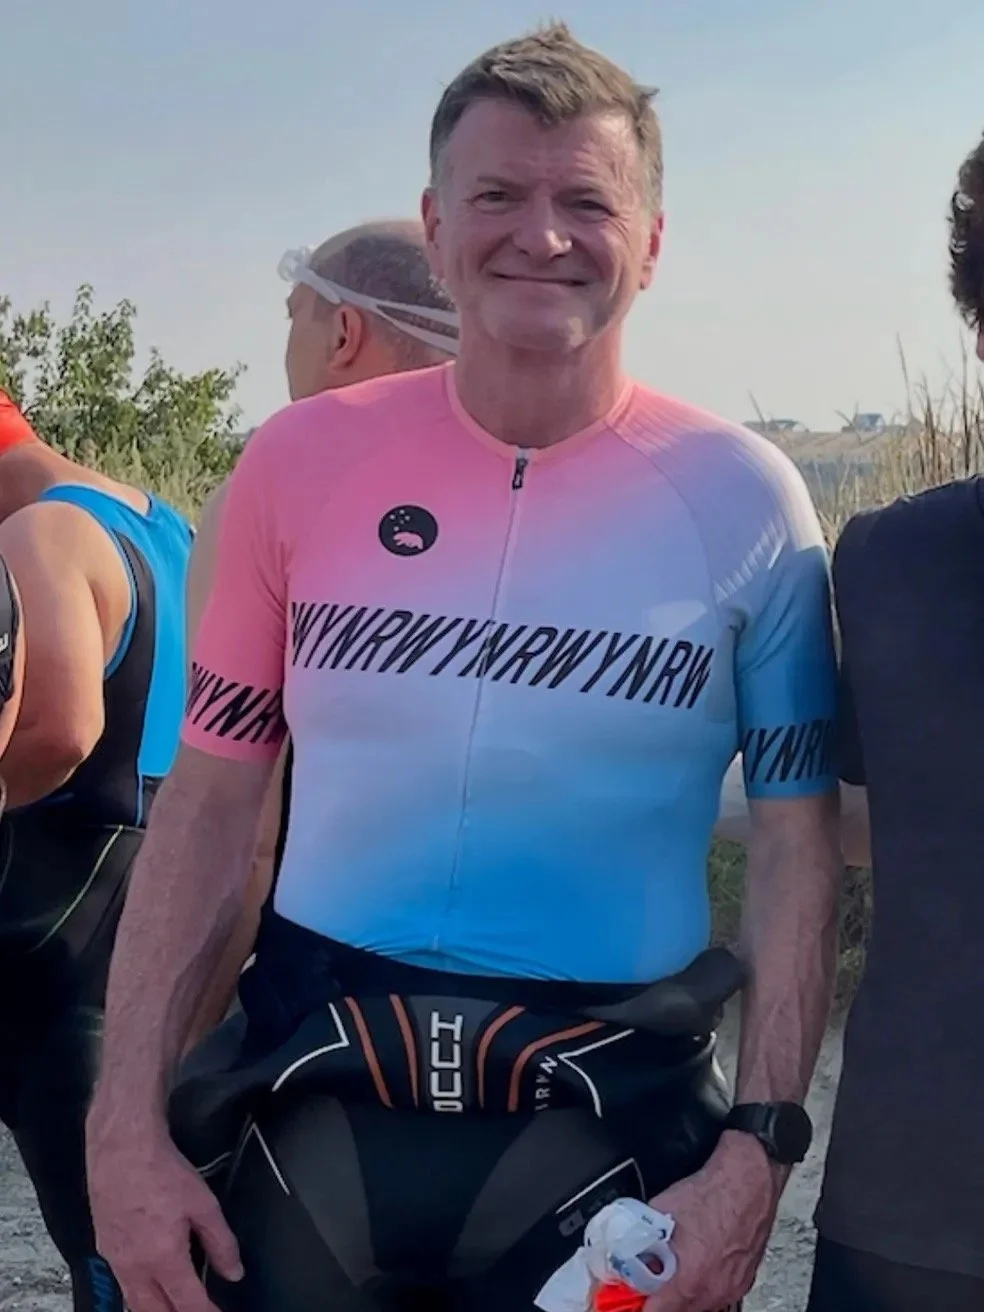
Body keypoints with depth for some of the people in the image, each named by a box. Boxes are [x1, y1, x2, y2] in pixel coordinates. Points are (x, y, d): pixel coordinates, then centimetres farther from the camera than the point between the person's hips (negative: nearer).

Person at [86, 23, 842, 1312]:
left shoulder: (743, 499, -5)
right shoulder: (302, 462, -2)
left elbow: (797, 846, -1)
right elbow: (210, 803, 2)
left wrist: (759, 1148, -9)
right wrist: (128, 1124, -4)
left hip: (609, 1112, -1)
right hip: (316, 1097, 2)